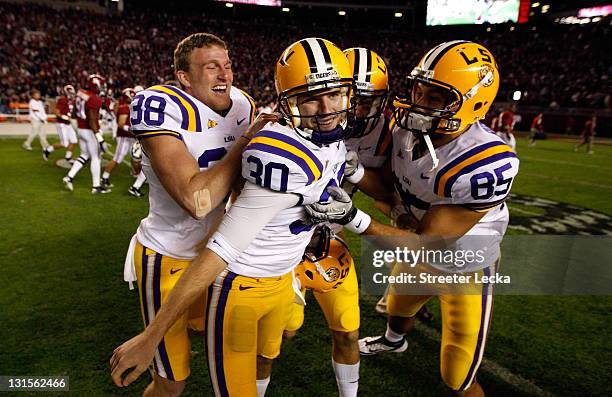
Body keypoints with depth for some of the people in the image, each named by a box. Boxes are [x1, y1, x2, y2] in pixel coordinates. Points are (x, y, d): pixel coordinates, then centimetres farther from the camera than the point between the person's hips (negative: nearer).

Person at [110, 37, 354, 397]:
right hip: (242, 285, -7)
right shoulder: (284, 154, -31)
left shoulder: (335, 138, -4)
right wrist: (151, 337, -27)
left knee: (265, 361, 28)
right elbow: (223, 248, -31)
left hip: (282, 280, 8)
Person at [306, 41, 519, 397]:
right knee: (398, 306, 34)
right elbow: (391, 190, -8)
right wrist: (353, 170, -27)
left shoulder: (488, 164, -38)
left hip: (467, 270, -6)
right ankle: (394, 341, 70)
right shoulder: (407, 130, -17)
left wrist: (354, 218, -42)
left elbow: (426, 244, -33)